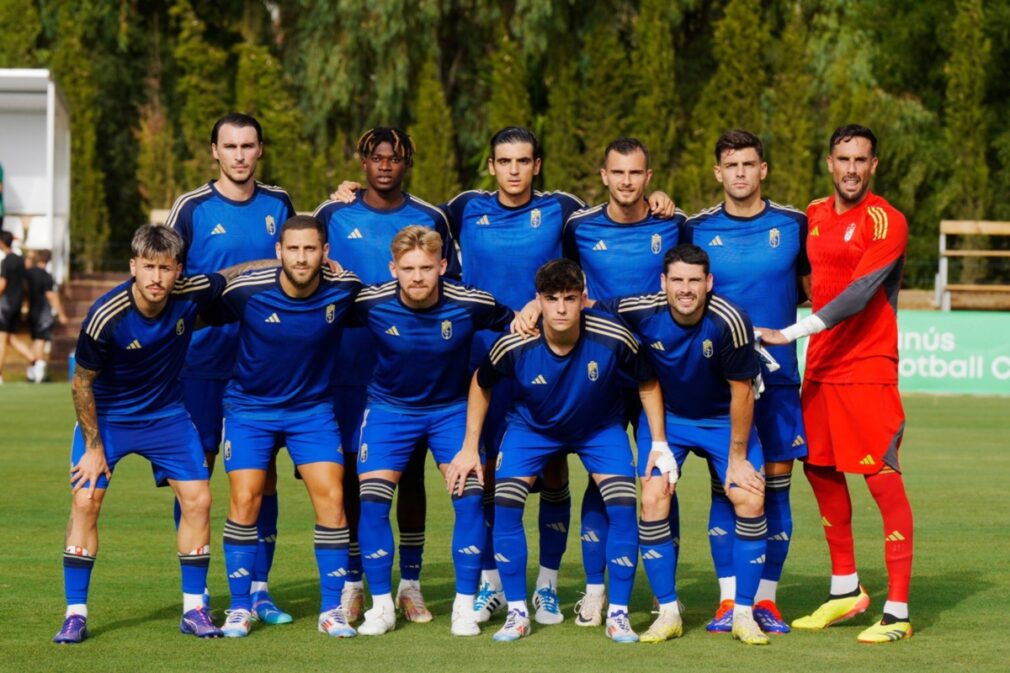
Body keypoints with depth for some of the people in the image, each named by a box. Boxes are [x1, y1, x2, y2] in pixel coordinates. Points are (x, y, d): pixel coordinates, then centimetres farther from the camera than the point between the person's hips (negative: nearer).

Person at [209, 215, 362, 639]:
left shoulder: (344, 289, -16)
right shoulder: (247, 291, -20)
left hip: (314, 408, 1)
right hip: (251, 404, -1)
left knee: (331, 496, -10)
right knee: (245, 498, -10)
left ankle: (332, 610, 0)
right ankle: (240, 607, 3)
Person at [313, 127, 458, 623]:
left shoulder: (431, 220, 6)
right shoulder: (333, 216, 4)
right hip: (351, 367, 0)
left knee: (410, 473, 3)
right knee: (350, 473, 1)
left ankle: (410, 583, 11)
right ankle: (352, 583, 9)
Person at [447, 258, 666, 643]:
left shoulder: (613, 340, -31)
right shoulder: (514, 346, -29)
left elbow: (648, 384, -10)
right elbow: (481, 384, -6)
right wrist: (470, 448, -5)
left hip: (600, 427, 0)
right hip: (532, 425, 0)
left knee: (623, 507, -16)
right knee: (504, 505, -16)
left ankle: (618, 615, -2)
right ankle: (517, 612, -2)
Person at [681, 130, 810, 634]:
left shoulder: (793, 225, 3)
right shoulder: (696, 229, 2)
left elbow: (812, 287, 14)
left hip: (779, 377, 1)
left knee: (776, 484, 1)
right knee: (725, 487, -1)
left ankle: (766, 599, 8)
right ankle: (728, 601, 5)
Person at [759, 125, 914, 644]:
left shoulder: (886, 221, -12)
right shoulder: (814, 215, 10)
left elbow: (858, 293, -21)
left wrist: (793, 333, -25)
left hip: (868, 365, -8)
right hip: (820, 366, 8)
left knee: (883, 479, -10)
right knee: (820, 470, 14)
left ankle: (897, 612, -9)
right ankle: (845, 589, 28)